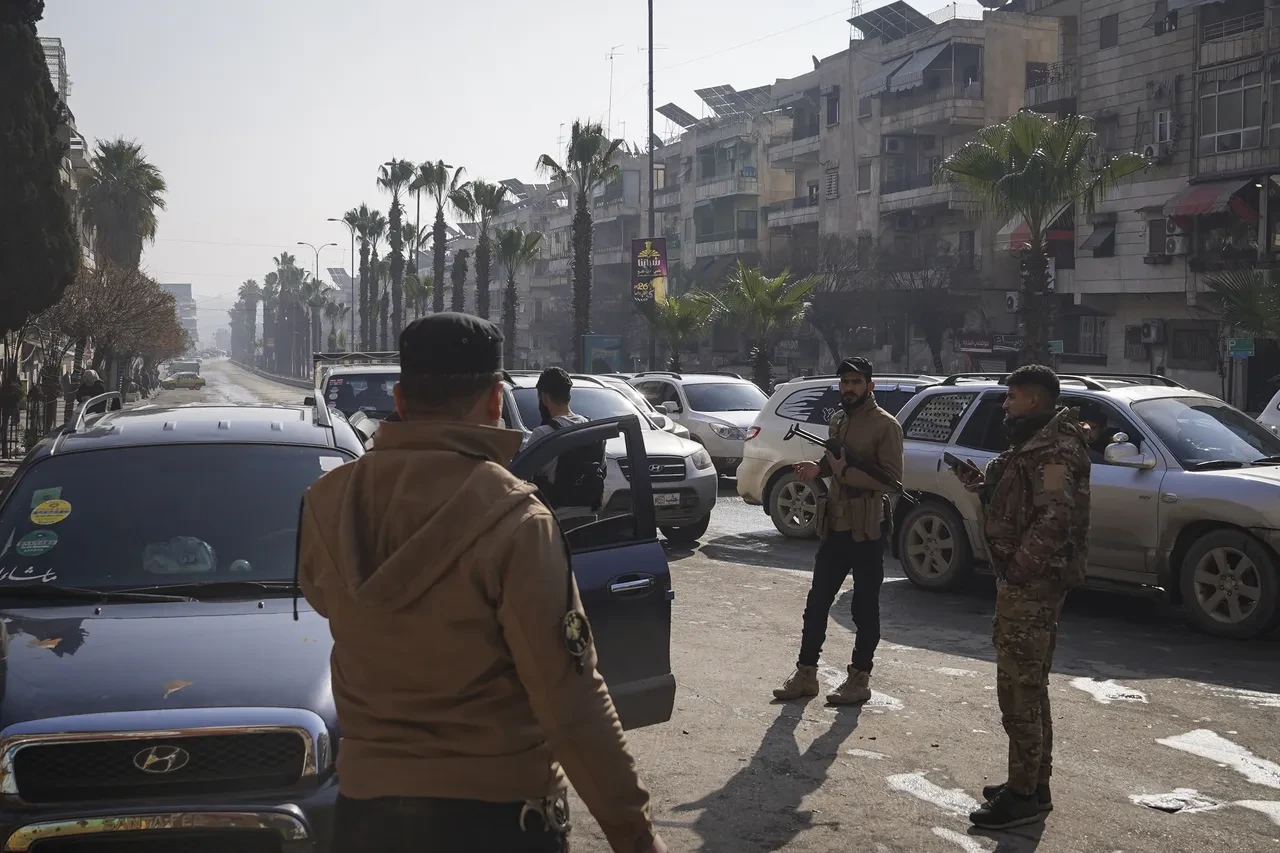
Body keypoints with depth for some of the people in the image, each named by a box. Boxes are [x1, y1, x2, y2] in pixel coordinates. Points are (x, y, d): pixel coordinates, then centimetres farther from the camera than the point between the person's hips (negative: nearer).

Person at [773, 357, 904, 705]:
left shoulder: (885, 425, -10)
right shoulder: (837, 421, 14)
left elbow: (892, 478, -17)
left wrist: (846, 471, -21)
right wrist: (818, 468, 5)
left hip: (867, 529, -7)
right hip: (834, 526, 7)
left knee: (865, 608, 4)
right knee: (817, 601, 9)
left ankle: (859, 679, 14)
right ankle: (806, 673, 17)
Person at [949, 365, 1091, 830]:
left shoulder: (1055, 449, -17)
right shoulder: (1035, 444, 17)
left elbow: (1054, 517, -26)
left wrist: (1020, 566, -23)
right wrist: (977, 482, 7)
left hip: (1032, 582, -11)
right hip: (1023, 581, 11)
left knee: (1020, 687, -7)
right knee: (1026, 685, 17)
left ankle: (1025, 793, 0)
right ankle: (1033, 782, 27)